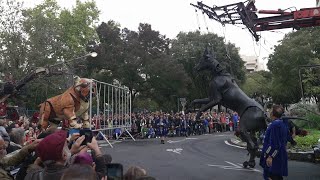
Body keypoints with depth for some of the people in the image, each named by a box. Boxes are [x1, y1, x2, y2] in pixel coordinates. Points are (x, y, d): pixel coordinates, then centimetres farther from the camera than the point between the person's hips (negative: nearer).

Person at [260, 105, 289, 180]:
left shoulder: (275, 125, -20)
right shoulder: (283, 124, 9)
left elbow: (274, 143, -24)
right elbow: (285, 140, 18)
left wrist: (270, 156, -22)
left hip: (274, 157, -10)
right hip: (281, 156, 10)